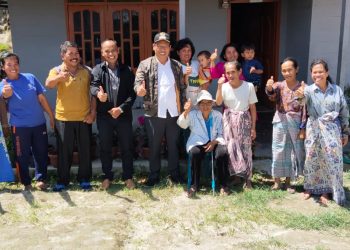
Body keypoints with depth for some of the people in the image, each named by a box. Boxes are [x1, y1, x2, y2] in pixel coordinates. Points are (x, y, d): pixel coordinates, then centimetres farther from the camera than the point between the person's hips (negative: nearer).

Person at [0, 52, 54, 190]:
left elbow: (42, 98, 5)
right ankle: (26, 183, 25)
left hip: (39, 123, 2)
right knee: (22, 156, 8)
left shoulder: (30, 78, -1)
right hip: (20, 126, -2)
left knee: (41, 153, 11)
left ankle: (40, 179, 29)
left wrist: (51, 116, 7)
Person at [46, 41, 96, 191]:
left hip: (84, 118, 2)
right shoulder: (56, 71, -3)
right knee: (64, 151, 7)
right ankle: (62, 181, 20)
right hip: (63, 118, -1)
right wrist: (59, 77, -46)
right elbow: (48, 85, -24)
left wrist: (93, 112, -3)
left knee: (84, 150, 9)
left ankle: (84, 179, 23)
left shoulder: (86, 72, 3)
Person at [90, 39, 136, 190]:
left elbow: (132, 93, 0)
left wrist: (121, 108, -13)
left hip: (124, 115, 0)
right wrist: (98, 93, -41)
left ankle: (128, 177, 23)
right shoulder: (97, 70, 2)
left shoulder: (126, 70, 5)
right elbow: (93, 86, -17)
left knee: (127, 147, 8)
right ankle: (107, 176, 26)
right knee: (105, 148, 9)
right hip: (104, 116, 0)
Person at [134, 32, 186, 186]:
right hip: (154, 113, -2)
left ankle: (175, 174, 26)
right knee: (154, 146, 9)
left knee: (173, 145, 12)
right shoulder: (145, 65, -1)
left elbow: (182, 88, 9)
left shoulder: (177, 66, 7)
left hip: (174, 113, 2)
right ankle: (154, 175, 22)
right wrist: (139, 89, -35)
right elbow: (137, 82, -11)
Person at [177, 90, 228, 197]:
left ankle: (223, 184, -15)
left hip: (214, 142, 1)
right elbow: (182, 124, -14)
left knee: (222, 152, -31)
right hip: (197, 143, -1)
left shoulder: (218, 115, 9)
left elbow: (221, 134, 7)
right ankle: (194, 185, -23)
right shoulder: (193, 114, 5)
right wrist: (186, 112, -32)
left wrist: (214, 142, -14)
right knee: (195, 153, -35)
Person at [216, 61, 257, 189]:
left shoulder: (249, 86, -7)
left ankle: (248, 178, 14)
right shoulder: (224, 87, -4)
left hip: (244, 120, -1)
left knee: (245, 149, 2)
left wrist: (253, 127, -1)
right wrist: (220, 86, -24)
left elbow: (252, 108, -1)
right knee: (229, 149, 2)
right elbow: (218, 102, -19)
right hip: (229, 121, 1)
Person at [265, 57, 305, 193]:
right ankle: (277, 181, 22)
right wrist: (269, 88, -45)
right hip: (280, 122, 0)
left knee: (293, 152, 9)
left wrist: (303, 128, -18)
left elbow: (305, 110, -7)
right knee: (278, 152, 7)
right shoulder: (278, 85, -3)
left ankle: (288, 182, 24)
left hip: (296, 123, 0)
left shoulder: (303, 87, -4)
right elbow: (271, 95, -25)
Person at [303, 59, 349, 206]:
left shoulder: (337, 90, 1)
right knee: (312, 160, 8)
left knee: (331, 161, 4)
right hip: (314, 130, -1)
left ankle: (326, 191, 20)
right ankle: (310, 187, 27)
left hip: (332, 130, 1)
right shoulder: (308, 90, -3)